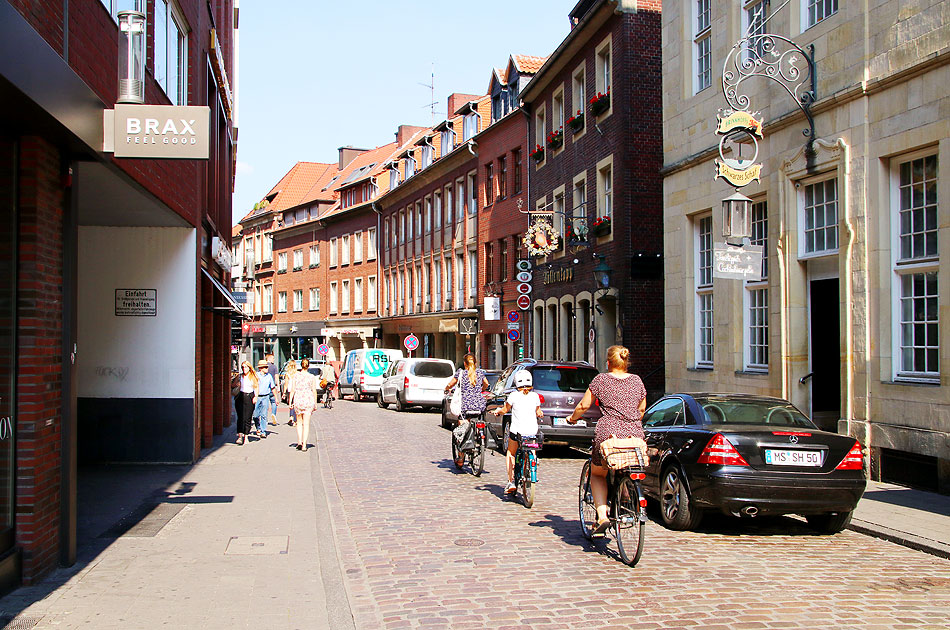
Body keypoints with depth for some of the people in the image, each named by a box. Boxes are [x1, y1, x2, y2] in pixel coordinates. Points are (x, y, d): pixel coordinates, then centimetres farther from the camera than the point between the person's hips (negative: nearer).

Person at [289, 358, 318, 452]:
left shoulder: (295, 376, -1)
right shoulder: (312, 377, -2)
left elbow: (292, 390, -1)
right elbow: (314, 391, -1)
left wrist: (290, 402, 4)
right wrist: (315, 403, 7)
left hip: (298, 400, 1)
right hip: (309, 400, -1)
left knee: (299, 422, 18)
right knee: (306, 424, 3)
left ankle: (299, 442, 9)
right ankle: (304, 445, -2)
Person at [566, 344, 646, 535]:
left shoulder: (601, 380, 1)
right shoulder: (637, 381, 12)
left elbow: (584, 405, 5)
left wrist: (572, 418, 24)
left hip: (608, 433, -3)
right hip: (635, 434, 3)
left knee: (597, 474, 17)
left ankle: (602, 516, 1)